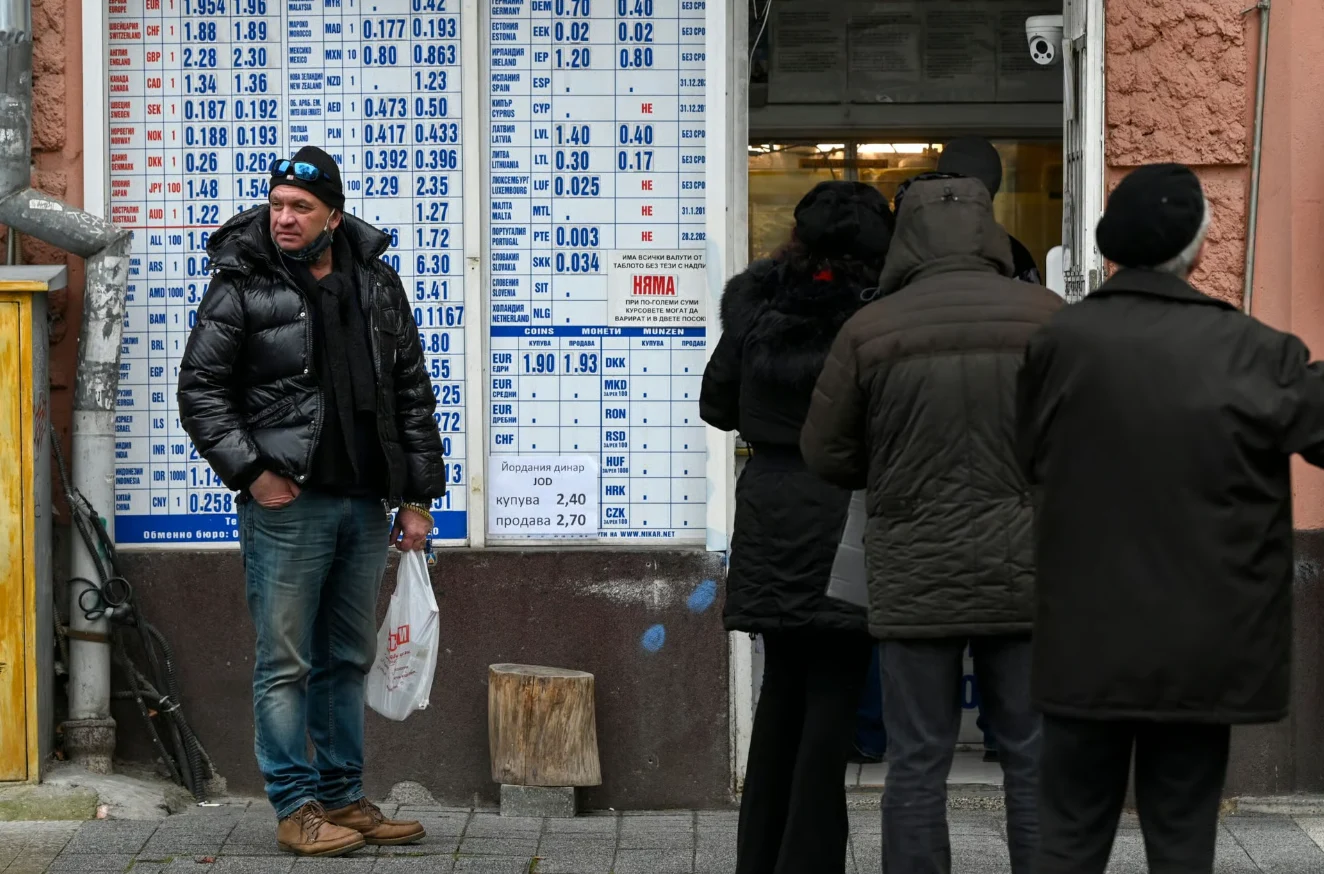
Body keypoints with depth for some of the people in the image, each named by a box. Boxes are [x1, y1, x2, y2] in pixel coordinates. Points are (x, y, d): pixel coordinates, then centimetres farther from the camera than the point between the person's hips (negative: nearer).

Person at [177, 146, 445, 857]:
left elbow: (411, 393, 14)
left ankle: (344, 799, 21)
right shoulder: (241, 286, -3)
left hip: (364, 504, 5)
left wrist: (417, 495, 9)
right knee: (286, 662, -2)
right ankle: (296, 806, 4)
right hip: (286, 502, -5)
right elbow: (199, 389, -4)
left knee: (348, 659, 12)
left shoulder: (376, 286, 10)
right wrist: (249, 470, -14)